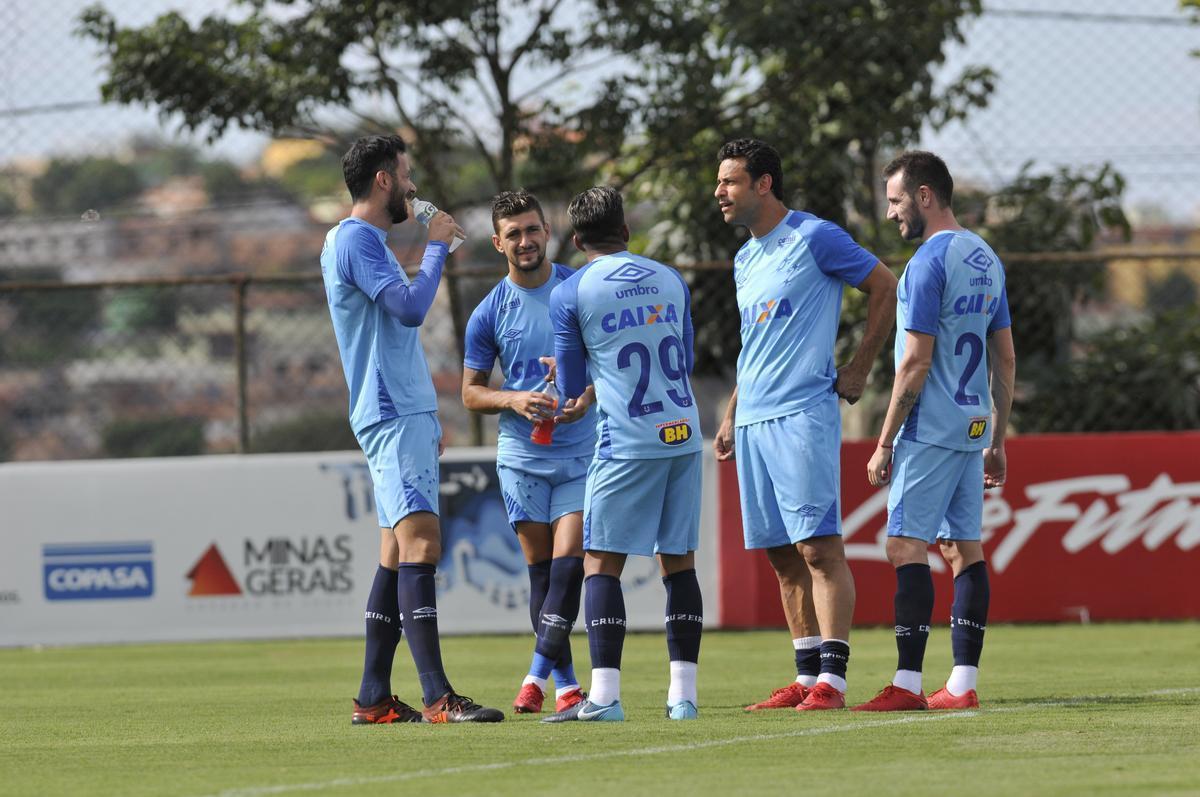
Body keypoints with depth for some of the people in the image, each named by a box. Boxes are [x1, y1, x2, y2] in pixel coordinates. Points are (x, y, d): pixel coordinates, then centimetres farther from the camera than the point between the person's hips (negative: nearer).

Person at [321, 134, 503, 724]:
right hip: (392, 416, -11)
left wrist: (426, 420, 28)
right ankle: (437, 698, -25)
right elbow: (411, 306, -23)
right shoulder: (355, 239, -11)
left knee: (398, 554, 9)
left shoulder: (363, 240, 22)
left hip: (404, 414, 11)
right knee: (419, 541, -17)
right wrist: (437, 247, -8)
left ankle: (373, 698, 10)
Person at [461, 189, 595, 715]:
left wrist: (589, 395, -15)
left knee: (568, 561, -11)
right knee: (540, 567, 2)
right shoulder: (490, 313, 0)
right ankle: (565, 682, 9)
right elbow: (471, 392, 6)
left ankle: (540, 672, -7)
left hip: (580, 451, -1)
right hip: (521, 454, 1)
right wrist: (513, 400, -14)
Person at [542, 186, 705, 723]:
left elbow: (572, 389, 5)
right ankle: (683, 694, 6)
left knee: (601, 564, -1)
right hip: (683, 436, 5)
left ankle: (605, 694, -10)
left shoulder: (570, 294, -1)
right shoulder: (671, 281, 12)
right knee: (679, 563, 8)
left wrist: (572, 375, 29)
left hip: (626, 442, -4)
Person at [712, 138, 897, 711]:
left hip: (803, 415, -8)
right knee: (782, 556, 7)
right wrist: (731, 415, 20)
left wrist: (857, 372, -3)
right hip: (753, 422, 8)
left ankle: (831, 679, -13)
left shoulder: (813, 239, -6)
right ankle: (807, 678, 11)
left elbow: (885, 287, -2)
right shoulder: (745, 260, 18)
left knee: (819, 547, -11)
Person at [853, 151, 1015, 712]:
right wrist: (997, 441, 21)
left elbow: (916, 363, -16)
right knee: (965, 548, 8)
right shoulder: (985, 259, 14)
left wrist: (885, 443, -12)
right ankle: (963, 684, 7)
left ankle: (908, 683, -12)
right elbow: (1005, 359, 17)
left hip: (928, 431, -9)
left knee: (906, 546, -8)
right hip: (973, 430, 9)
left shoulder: (928, 262, -13)